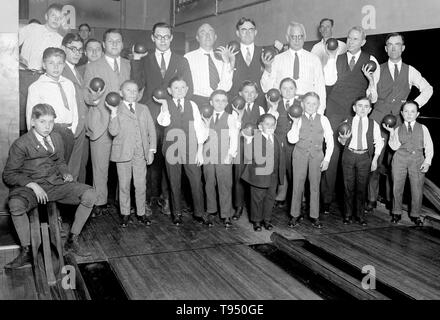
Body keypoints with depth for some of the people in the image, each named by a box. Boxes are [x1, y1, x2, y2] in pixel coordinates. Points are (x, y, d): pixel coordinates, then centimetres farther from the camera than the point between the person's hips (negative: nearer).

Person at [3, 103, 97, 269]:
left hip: (55, 184, 5)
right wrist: (32, 185, -20)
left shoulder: (57, 138, 10)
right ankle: (26, 252, -20)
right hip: (29, 187, -4)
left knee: (90, 195, -17)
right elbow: (9, 175, -6)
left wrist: (65, 173, 2)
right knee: (15, 204, -39)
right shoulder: (21, 144, -7)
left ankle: (72, 241, -4)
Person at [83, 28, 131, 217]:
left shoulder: (129, 65, 16)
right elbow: (86, 96, 1)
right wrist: (94, 98, -19)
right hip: (102, 124, -2)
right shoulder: (92, 67, 6)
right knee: (100, 165, 0)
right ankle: (100, 203, 10)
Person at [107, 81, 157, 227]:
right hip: (123, 153, -2)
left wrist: (151, 150, 3)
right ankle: (125, 214, 19)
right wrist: (114, 112, -20)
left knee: (141, 185, 6)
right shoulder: (116, 110, 1)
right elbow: (113, 132, -12)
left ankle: (141, 213, 19)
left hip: (141, 154, 2)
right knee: (124, 185, 6)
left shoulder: (144, 109, 11)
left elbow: (151, 130, 10)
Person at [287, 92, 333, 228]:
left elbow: (329, 141, 3)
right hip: (300, 155, 0)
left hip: (316, 156, 1)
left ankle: (315, 216, 16)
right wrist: (295, 122, -18)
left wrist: (327, 159, -3)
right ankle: (295, 215, 14)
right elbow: (292, 140, -13)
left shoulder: (323, 119, 0)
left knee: (315, 185, 7)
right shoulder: (298, 119, -2)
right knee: (297, 185, 4)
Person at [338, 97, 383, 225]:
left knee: (362, 186, 5)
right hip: (349, 155, 0)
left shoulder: (373, 124, 3)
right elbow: (342, 142, 5)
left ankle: (360, 214, 17)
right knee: (348, 185, 4)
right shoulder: (347, 122, 3)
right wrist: (343, 138, -18)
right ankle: (348, 214, 15)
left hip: (365, 157, 0)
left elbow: (378, 143, 7)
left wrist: (375, 159, 3)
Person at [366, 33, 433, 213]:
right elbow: (372, 98, 2)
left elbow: (427, 89, 19)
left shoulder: (410, 71, 10)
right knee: (375, 159, -6)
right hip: (379, 117, -1)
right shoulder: (378, 70, 5)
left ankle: (391, 198, 13)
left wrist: (415, 105, 8)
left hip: (400, 119, 1)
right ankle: (372, 199, 2)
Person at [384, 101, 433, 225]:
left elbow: (429, 146, 6)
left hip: (417, 160, 0)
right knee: (397, 187, 7)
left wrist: (427, 161, -4)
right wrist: (391, 133, -15)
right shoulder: (398, 129, 7)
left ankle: (415, 215, 16)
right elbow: (394, 146, -4)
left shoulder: (423, 128, 7)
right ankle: (396, 213, 22)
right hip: (400, 159, 1)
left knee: (417, 189, 0)